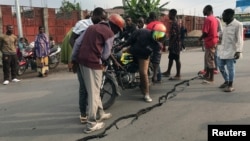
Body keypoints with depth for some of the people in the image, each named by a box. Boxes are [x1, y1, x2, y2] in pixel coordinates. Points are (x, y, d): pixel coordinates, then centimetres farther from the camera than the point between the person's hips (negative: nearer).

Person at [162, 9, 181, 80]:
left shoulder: (175, 23, -17)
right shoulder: (173, 23, 14)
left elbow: (174, 35, -22)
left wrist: (171, 45, -21)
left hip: (175, 44, -10)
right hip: (173, 44, 10)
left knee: (177, 59, -4)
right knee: (170, 58, 19)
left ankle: (178, 75, 2)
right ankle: (168, 72, 32)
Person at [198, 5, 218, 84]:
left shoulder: (208, 19, -16)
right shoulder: (215, 19, 14)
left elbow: (205, 32, -21)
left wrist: (200, 38, -3)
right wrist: (203, 37, 17)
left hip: (209, 42, -9)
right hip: (213, 41, 9)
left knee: (210, 60, -4)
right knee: (207, 59, 18)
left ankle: (211, 79, 2)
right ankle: (207, 75, 29)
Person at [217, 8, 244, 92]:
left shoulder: (238, 25, -11)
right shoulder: (226, 25, 13)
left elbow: (239, 39, -15)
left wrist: (239, 51, -22)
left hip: (231, 51, -8)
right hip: (222, 50, 8)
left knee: (230, 68, 0)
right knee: (220, 66, 13)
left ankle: (230, 85, 13)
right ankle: (226, 81, 31)